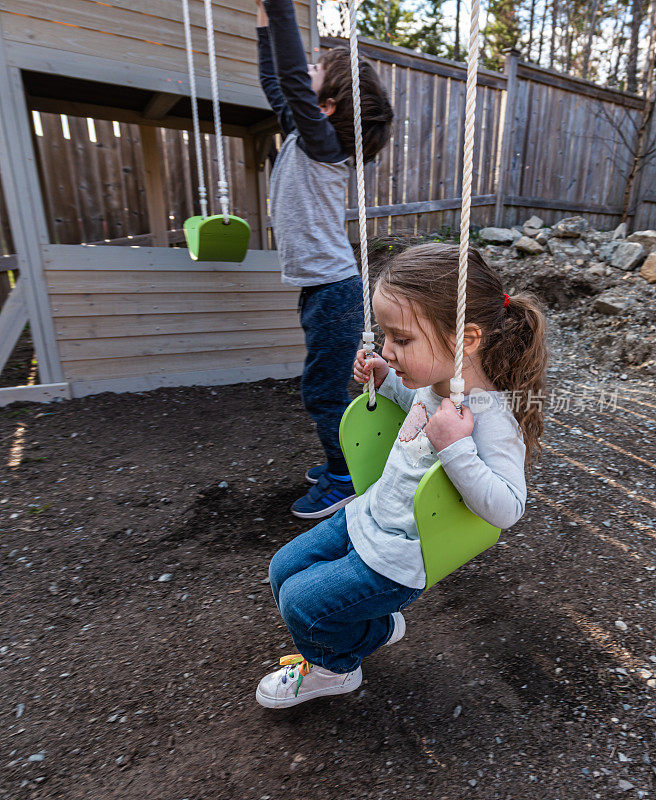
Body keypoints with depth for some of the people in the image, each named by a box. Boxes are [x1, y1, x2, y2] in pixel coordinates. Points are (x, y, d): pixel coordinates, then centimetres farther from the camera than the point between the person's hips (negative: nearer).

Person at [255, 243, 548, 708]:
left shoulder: (491, 421, -27)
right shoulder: (437, 382, -4)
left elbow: (506, 509, -29)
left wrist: (455, 448, -39)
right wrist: (386, 382, 6)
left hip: (397, 558, -8)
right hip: (368, 515, 8)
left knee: (301, 601, -2)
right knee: (285, 568, 16)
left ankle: (333, 667, 32)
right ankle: (372, 627, 37)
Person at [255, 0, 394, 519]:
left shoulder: (323, 143, -9)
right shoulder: (300, 135, 14)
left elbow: (292, 79, -23)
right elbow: (274, 83, 26)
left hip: (335, 291, -9)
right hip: (319, 288, 9)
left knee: (323, 393, 0)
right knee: (325, 390, 18)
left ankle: (344, 482, 17)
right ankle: (345, 461, 36)